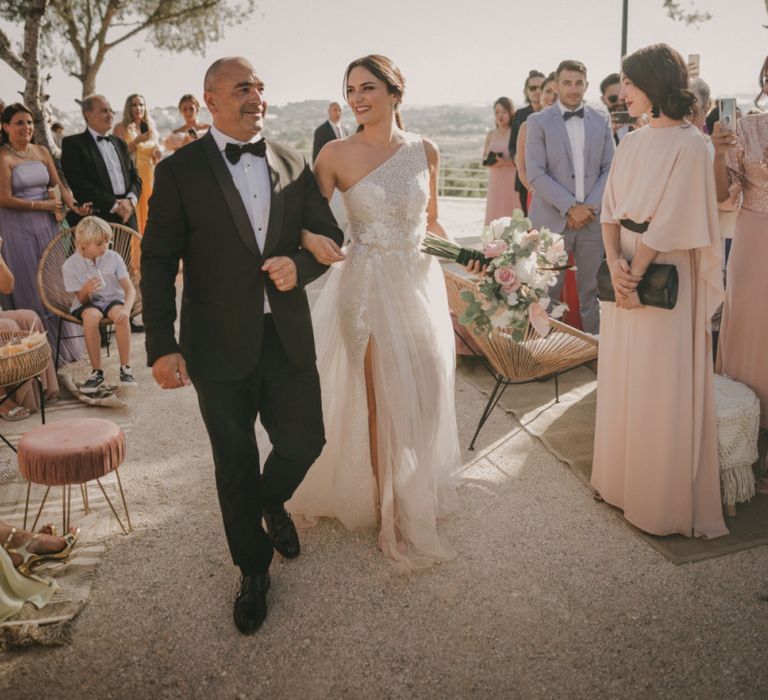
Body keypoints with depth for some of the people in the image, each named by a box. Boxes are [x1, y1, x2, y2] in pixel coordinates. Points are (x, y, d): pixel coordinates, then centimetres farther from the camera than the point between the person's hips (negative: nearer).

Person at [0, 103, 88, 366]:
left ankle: (60, 342, 20)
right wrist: (43, 205, -10)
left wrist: (73, 206, -9)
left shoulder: (42, 152, 9)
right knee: (29, 286, 0)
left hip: (46, 225, 5)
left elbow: (58, 184, 8)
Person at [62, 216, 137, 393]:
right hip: (87, 304, -1)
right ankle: (97, 372, -25)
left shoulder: (113, 257, -8)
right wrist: (85, 291, -33)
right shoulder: (70, 265, -11)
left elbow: (130, 288, -13)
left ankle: (126, 368, -24)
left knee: (121, 315, -34)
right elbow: (82, 300, -8)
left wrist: (126, 308, -33)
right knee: (91, 316, -36)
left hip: (113, 299, 1)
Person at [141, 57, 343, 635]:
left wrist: (299, 264, -12)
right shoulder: (179, 170, -4)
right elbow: (158, 263, -5)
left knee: (304, 441, 8)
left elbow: (328, 234, 10)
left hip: (288, 337, 3)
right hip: (220, 344, -2)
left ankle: (272, 501, 45)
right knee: (235, 466, 9)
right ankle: (254, 571, 32)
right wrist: (162, 346, -11)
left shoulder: (292, 165, 5)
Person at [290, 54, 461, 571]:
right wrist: (310, 238, -28)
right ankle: (393, 511, 24)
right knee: (380, 396, 5)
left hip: (421, 283, 4)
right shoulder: (338, 154, -6)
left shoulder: (425, 151, 3)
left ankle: (419, 493, 38)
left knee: (422, 392, 12)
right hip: (368, 286, -3)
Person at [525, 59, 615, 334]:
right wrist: (570, 207, -14)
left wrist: (591, 206, -8)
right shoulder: (538, 121, 0)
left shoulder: (602, 120, 10)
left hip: (593, 219, 3)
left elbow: (609, 169, 7)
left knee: (592, 291, 7)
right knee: (547, 293, 4)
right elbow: (536, 175, -8)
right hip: (552, 220, -2)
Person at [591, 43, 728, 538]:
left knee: (662, 388, 2)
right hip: (625, 273, 7)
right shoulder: (631, 143, 10)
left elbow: (671, 222, -16)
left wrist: (635, 274, -13)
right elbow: (611, 209, 6)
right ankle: (623, 477, 32)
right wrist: (615, 262, -10)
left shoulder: (689, 144, -11)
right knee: (621, 381, 14)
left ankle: (666, 499, 18)